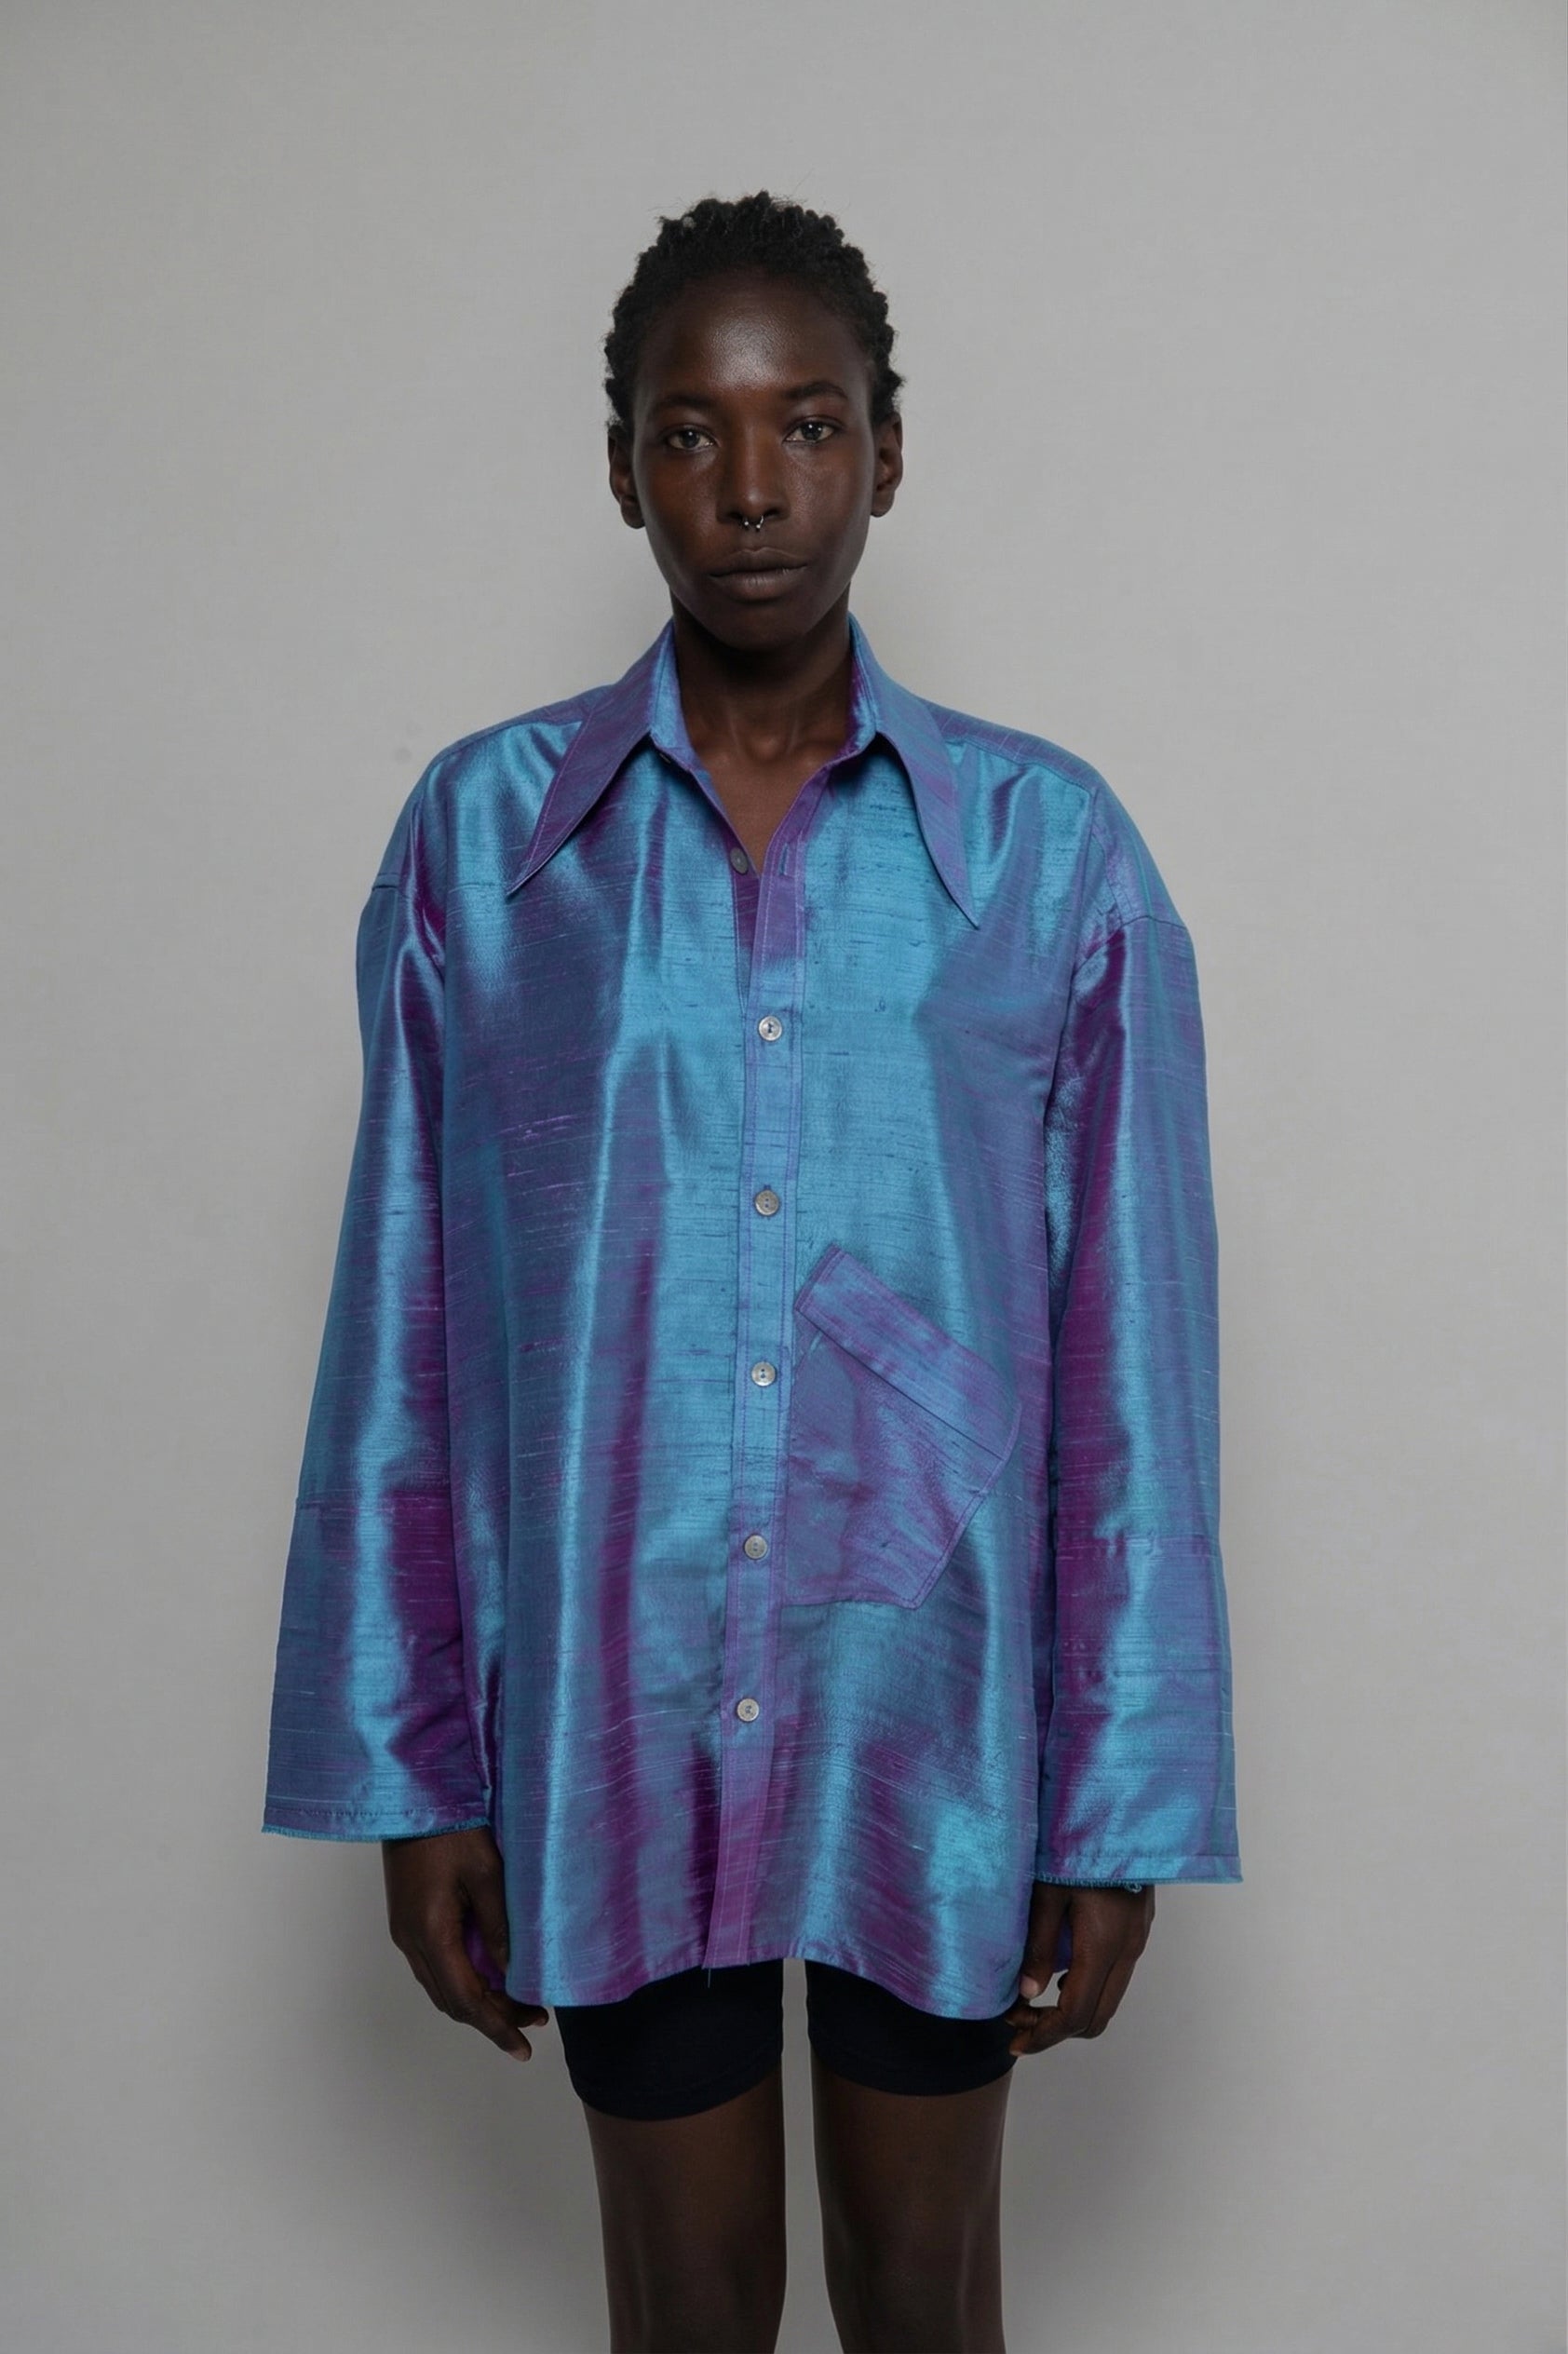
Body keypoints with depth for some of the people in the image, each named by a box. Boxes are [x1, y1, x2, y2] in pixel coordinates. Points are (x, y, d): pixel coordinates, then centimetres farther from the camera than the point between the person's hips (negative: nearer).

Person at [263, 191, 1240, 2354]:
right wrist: (410, 1766, 1)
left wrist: (1123, 1809, -2)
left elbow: (1130, 1358, -2)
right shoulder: (482, 835, -2)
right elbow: (405, 1333, 1)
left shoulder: (1053, 849, -3)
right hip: (607, 1716, 0)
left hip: (936, 1710, 0)